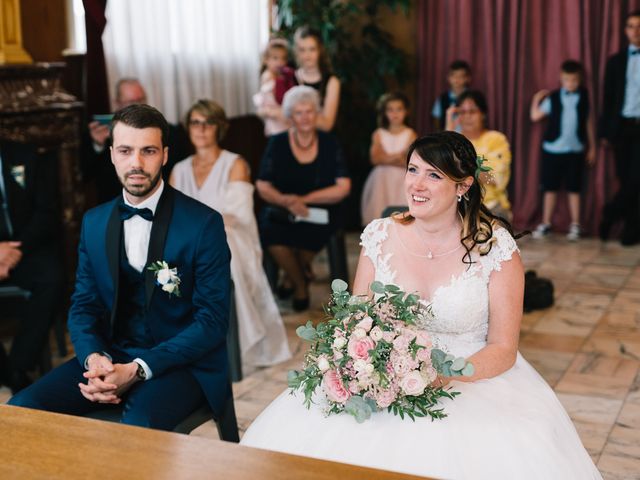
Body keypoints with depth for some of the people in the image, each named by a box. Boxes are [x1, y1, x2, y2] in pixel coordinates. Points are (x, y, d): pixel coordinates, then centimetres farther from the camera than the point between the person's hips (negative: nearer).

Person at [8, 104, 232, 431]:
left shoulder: (204, 224, -8)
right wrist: (93, 357, -13)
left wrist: (138, 369, -19)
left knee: (139, 424, -36)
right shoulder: (94, 222, 8)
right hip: (110, 357, 5)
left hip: (182, 363, -5)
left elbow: (212, 319, -10)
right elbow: (83, 305, 11)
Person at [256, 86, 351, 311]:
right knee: (269, 231, -32)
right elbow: (263, 187, 1)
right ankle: (301, 283, -3)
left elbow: (343, 188, -1)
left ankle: (292, 277, 2)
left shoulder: (330, 144, 4)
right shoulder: (277, 144, 5)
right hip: (282, 211, 1)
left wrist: (304, 199, -13)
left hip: (320, 213, -1)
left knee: (310, 232, -34)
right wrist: (285, 200, -21)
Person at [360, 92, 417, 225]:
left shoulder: (410, 134, 1)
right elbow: (375, 158, -4)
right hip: (382, 180, 2)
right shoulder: (379, 134, 7)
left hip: (402, 181, -2)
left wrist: (386, 158, -11)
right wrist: (397, 156, -12)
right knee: (379, 214, -3)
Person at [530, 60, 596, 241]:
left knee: (574, 189, 4)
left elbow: (588, 122, 8)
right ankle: (546, 224, 14)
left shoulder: (584, 97, 2)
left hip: (575, 150, 0)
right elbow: (535, 116, -3)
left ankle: (575, 225, 12)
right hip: (552, 149, 0)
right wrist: (536, 100, -14)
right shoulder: (553, 98, -2)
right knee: (550, 188, 6)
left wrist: (592, 146, 10)